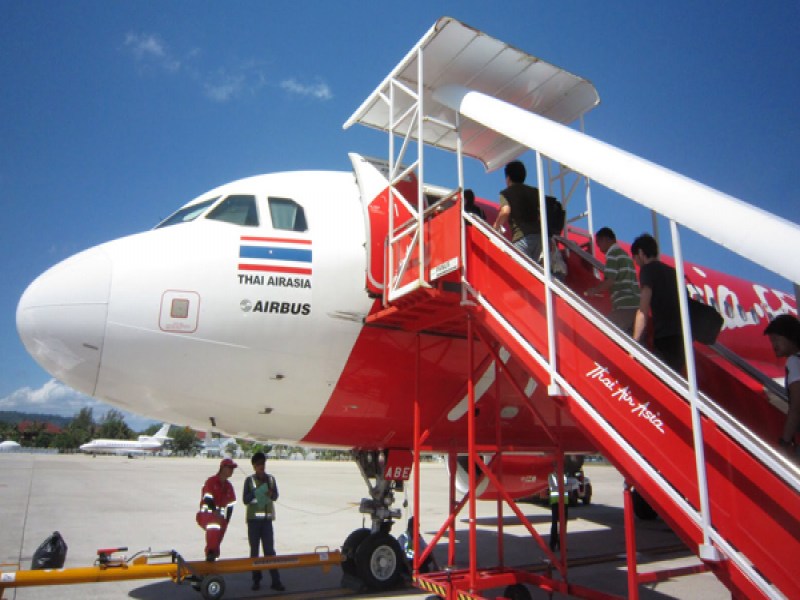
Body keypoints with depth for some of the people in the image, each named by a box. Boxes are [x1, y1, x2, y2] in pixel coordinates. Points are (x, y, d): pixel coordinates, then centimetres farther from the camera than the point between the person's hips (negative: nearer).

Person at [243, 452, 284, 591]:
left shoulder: (271, 479, 7)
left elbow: (275, 496, 9)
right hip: (253, 518, -1)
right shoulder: (250, 480, -1)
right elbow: (245, 500, -4)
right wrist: (255, 493, -21)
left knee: (269, 549, 0)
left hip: (267, 518, 1)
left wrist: (270, 494, -14)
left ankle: (276, 580, 0)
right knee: (254, 550, 4)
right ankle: (256, 580, 13)